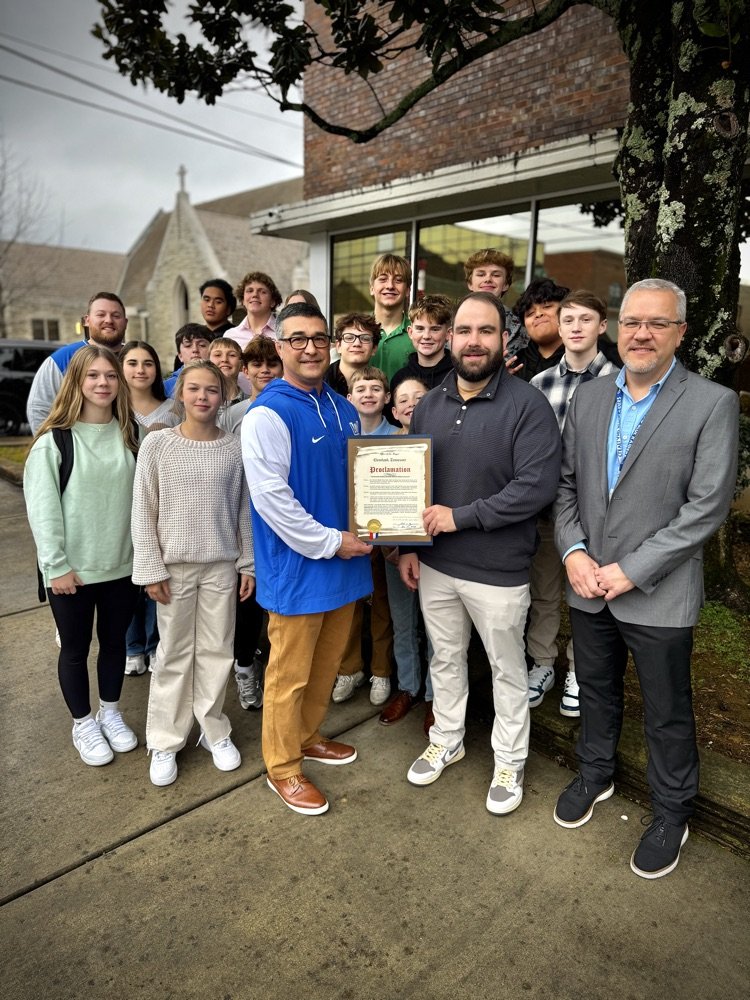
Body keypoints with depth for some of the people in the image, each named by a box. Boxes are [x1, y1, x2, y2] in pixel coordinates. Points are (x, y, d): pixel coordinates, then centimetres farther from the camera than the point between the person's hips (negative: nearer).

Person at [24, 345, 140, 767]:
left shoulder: (130, 435, 3)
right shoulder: (54, 441, -10)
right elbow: (42, 508, -11)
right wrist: (57, 565, -13)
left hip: (122, 564, 4)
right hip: (73, 569, -3)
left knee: (115, 641, 17)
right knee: (75, 649, 12)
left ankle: (111, 712, 37)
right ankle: (83, 723, 31)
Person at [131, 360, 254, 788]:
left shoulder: (235, 447, -1)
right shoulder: (158, 443, -5)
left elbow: (244, 512, 4)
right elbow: (144, 513, -4)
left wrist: (249, 563, 4)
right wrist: (151, 569, -7)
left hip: (221, 564, 1)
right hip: (174, 564, -1)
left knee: (217, 651, 9)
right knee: (174, 654, 8)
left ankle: (214, 730, 27)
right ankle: (166, 741, 24)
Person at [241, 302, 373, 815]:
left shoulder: (343, 410, 9)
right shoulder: (268, 413, -14)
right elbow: (270, 496, -21)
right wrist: (330, 542, -17)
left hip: (345, 561, 7)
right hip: (297, 569, -7)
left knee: (327, 664, 20)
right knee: (290, 675, 7)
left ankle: (308, 737, 42)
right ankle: (284, 766, 27)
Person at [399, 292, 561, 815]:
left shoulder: (527, 405, -14)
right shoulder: (430, 404, 4)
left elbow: (538, 485, -22)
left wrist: (461, 516, -21)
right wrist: (407, 546, 6)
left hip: (499, 571, -5)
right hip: (435, 564, 5)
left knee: (507, 670, 15)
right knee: (445, 659, 22)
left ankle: (510, 762, 37)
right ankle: (446, 741, 44)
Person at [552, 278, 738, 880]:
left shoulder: (712, 404, -10)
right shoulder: (588, 398, 4)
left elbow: (707, 507, -15)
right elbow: (566, 484, 6)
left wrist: (631, 571, -17)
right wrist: (573, 551, -9)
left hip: (659, 592, -4)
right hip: (587, 584, 4)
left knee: (667, 713, 13)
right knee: (597, 690, 23)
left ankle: (672, 813, 37)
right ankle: (595, 773, 47)